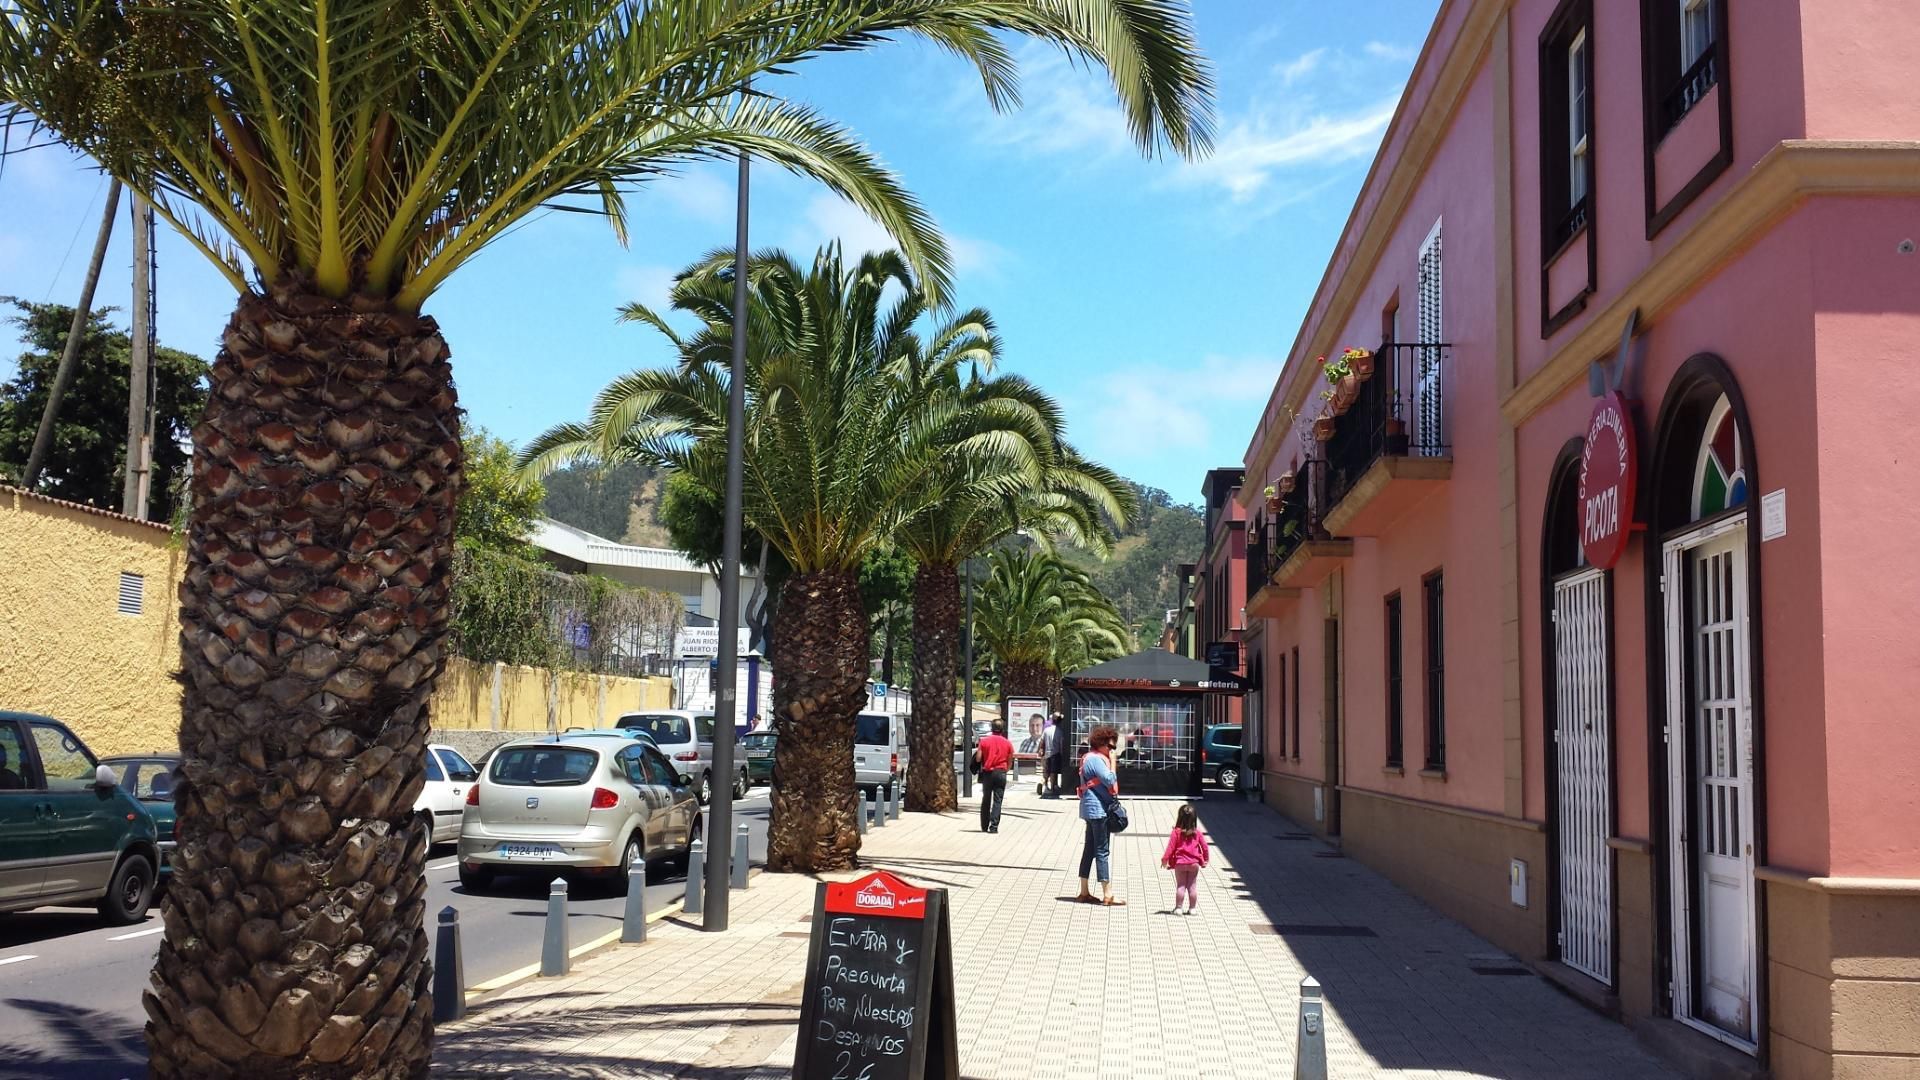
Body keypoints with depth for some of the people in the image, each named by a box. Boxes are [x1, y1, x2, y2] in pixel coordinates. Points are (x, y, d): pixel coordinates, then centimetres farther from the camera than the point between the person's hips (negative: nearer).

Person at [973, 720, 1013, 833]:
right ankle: (994, 826, -9)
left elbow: (978, 758, -3)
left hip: (987, 773, 1)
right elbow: (1010, 763, 3)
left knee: (986, 800, 12)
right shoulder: (1007, 743, 0)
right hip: (1001, 773, -1)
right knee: (997, 801, 0)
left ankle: (984, 826, 17)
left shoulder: (984, 741, -1)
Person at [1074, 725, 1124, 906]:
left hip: (1091, 810, 11)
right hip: (1098, 810, -11)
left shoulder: (1090, 758, 18)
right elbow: (1110, 781, -19)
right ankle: (1107, 895, -5)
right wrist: (1112, 762, -13)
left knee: (1089, 850, 12)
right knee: (1102, 852, -7)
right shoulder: (1096, 759, -15)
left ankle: (1084, 892, 16)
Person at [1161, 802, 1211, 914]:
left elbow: (1171, 847, -12)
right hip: (1194, 863, 2)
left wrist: (1165, 859, -3)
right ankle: (1192, 908, 12)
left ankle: (1178, 908, 6)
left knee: (1180, 886, 6)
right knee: (1192, 886, 9)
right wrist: (1205, 860, 15)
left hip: (1180, 863, -2)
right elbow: (1204, 846, 1)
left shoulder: (1176, 832, -12)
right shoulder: (1197, 833, -3)